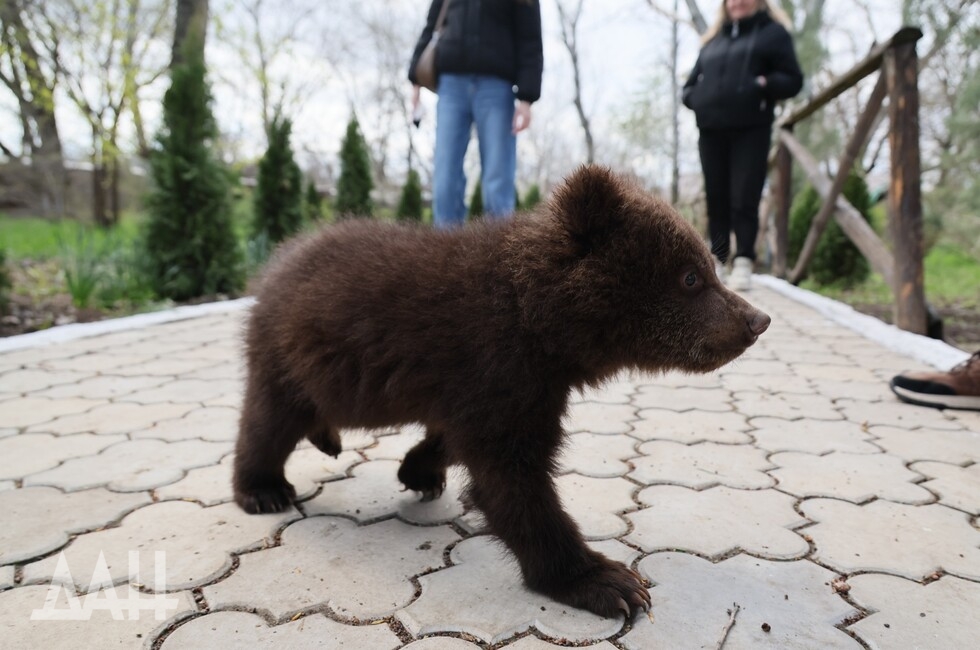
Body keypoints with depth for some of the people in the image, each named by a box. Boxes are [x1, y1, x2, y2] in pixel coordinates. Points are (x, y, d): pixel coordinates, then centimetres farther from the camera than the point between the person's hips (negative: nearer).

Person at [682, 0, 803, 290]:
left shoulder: (772, 32, 11)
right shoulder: (712, 41, 24)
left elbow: (793, 80, 4)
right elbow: (690, 84, 27)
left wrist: (764, 85, -14)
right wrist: (695, 98, 5)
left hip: (751, 130, -4)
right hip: (711, 130, 4)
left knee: (744, 198, -9)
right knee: (716, 198, 5)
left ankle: (744, 261, -6)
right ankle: (717, 258, 14)